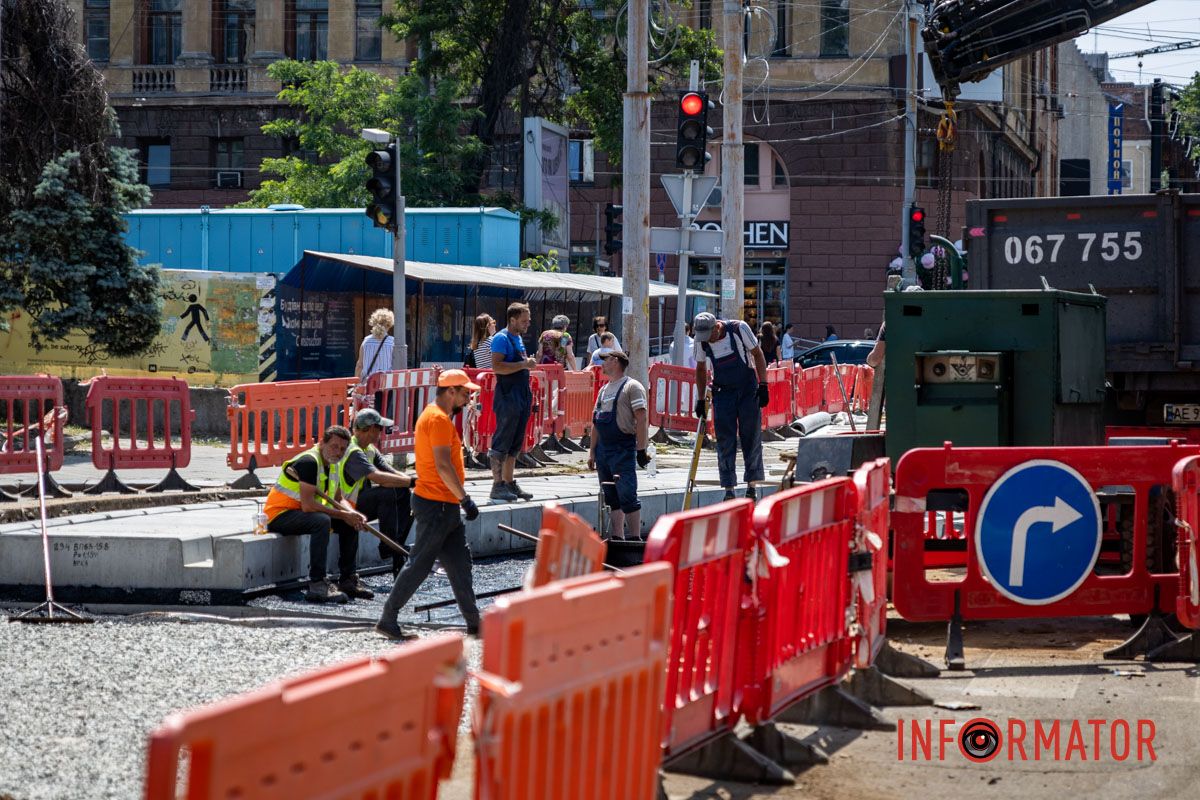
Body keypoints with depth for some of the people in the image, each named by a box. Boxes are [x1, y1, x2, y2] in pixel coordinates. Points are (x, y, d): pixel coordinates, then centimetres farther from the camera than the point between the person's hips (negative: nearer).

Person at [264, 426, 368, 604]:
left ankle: (349, 580, 7)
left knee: (352, 523, 5)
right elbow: (308, 505, -28)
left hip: (302, 514, 10)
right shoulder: (309, 462, -21)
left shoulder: (331, 465, 9)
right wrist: (343, 515, -23)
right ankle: (317, 585, -38)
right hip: (280, 515, -10)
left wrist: (353, 515, -9)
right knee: (322, 521, -35)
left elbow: (336, 500, 13)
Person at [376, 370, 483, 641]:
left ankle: (474, 623, 14)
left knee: (459, 563, 11)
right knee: (419, 564, -6)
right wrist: (465, 499, -22)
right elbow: (444, 466, -23)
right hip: (436, 504, -10)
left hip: (445, 506, 10)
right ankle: (388, 620, -2)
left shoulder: (434, 415, 16)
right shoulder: (438, 419, -16)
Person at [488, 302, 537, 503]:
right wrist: (523, 365, -21)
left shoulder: (518, 338, 18)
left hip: (522, 398, 10)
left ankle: (509, 483, 18)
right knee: (502, 444, -7)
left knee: (515, 445, 12)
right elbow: (497, 366, -22)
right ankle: (498, 486, -5)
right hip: (507, 398, -10)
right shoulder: (502, 338, -11)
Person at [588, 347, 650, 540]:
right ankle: (618, 538, 11)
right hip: (603, 448, 8)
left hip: (623, 448, -8)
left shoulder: (632, 387, -6)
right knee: (611, 498, 8)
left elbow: (642, 419, -12)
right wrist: (592, 451, 17)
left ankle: (635, 538, -7)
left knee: (627, 495, -11)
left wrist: (641, 449, -17)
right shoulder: (604, 390, 19)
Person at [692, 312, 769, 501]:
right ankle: (729, 489, -1)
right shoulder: (701, 341, -7)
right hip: (723, 392, 2)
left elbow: (758, 354, -5)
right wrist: (701, 399, 8)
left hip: (748, 389, -2)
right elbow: (701, 369, 9)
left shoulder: (739, 328, -15)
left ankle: (751, 485, 5)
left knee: (751, 436, -1)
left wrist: (763, 385, -9)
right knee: (725, 440, -3)